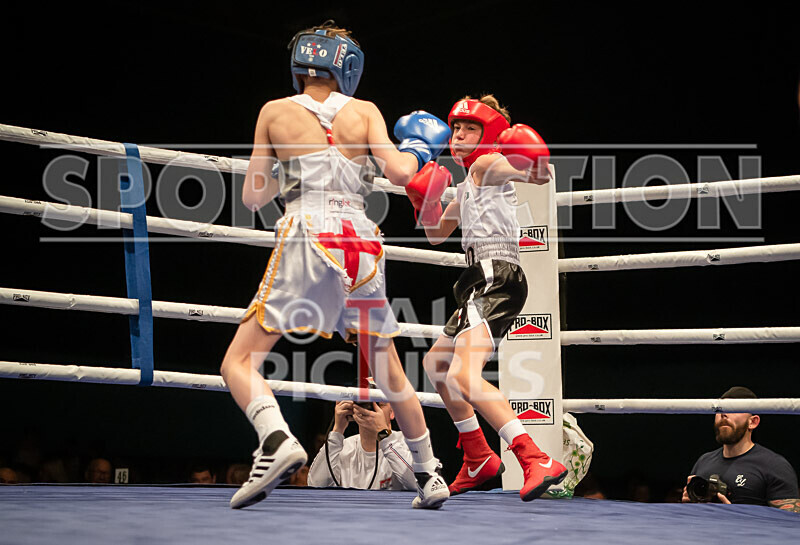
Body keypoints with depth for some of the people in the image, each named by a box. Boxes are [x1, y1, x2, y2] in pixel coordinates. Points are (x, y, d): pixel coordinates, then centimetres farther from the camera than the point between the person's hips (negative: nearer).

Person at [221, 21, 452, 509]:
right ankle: (429, 475, 27)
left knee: (239, 362, 0)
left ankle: (277, 442, -28)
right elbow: (399, 172, -1)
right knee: (389, 372, 20)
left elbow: (253, 197, 13)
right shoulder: (365, 112, 11)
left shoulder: (276, 112, 10)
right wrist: (417, 150, 20)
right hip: (364, 242, 3)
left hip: (309, 237, -3)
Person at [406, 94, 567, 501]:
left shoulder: (486, 163, -2)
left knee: (462, 376, -27)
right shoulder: (467, 187, 25)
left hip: (495, 278, -10)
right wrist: (425, 197, 16)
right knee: (435, 363, 26)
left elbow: (542, 176, -20)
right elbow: (436, 234, 34)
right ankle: (479, 460, 33)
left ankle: (538, 462, -36)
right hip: (481, 283, 10)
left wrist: (534, 163, -43)